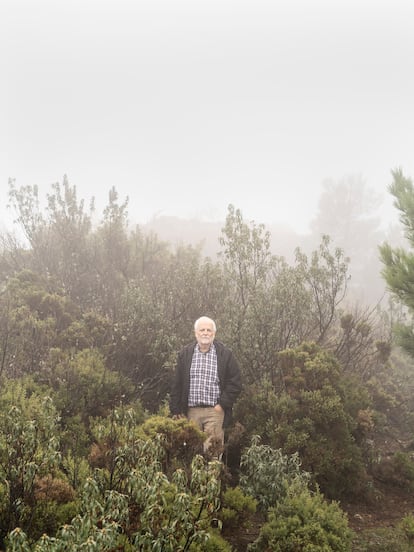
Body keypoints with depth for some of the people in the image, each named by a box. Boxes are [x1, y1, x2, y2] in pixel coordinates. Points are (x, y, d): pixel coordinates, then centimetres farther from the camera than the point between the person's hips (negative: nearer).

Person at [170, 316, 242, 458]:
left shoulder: (225, 354, 3)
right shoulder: (185, 354, 9)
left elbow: (235, 382, 2)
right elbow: (177, 384, 9)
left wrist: (223, 404, -6)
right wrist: (176, 410, 4)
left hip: (215, 411, -2)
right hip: (191, 410, 2)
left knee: (213, 450, -5)